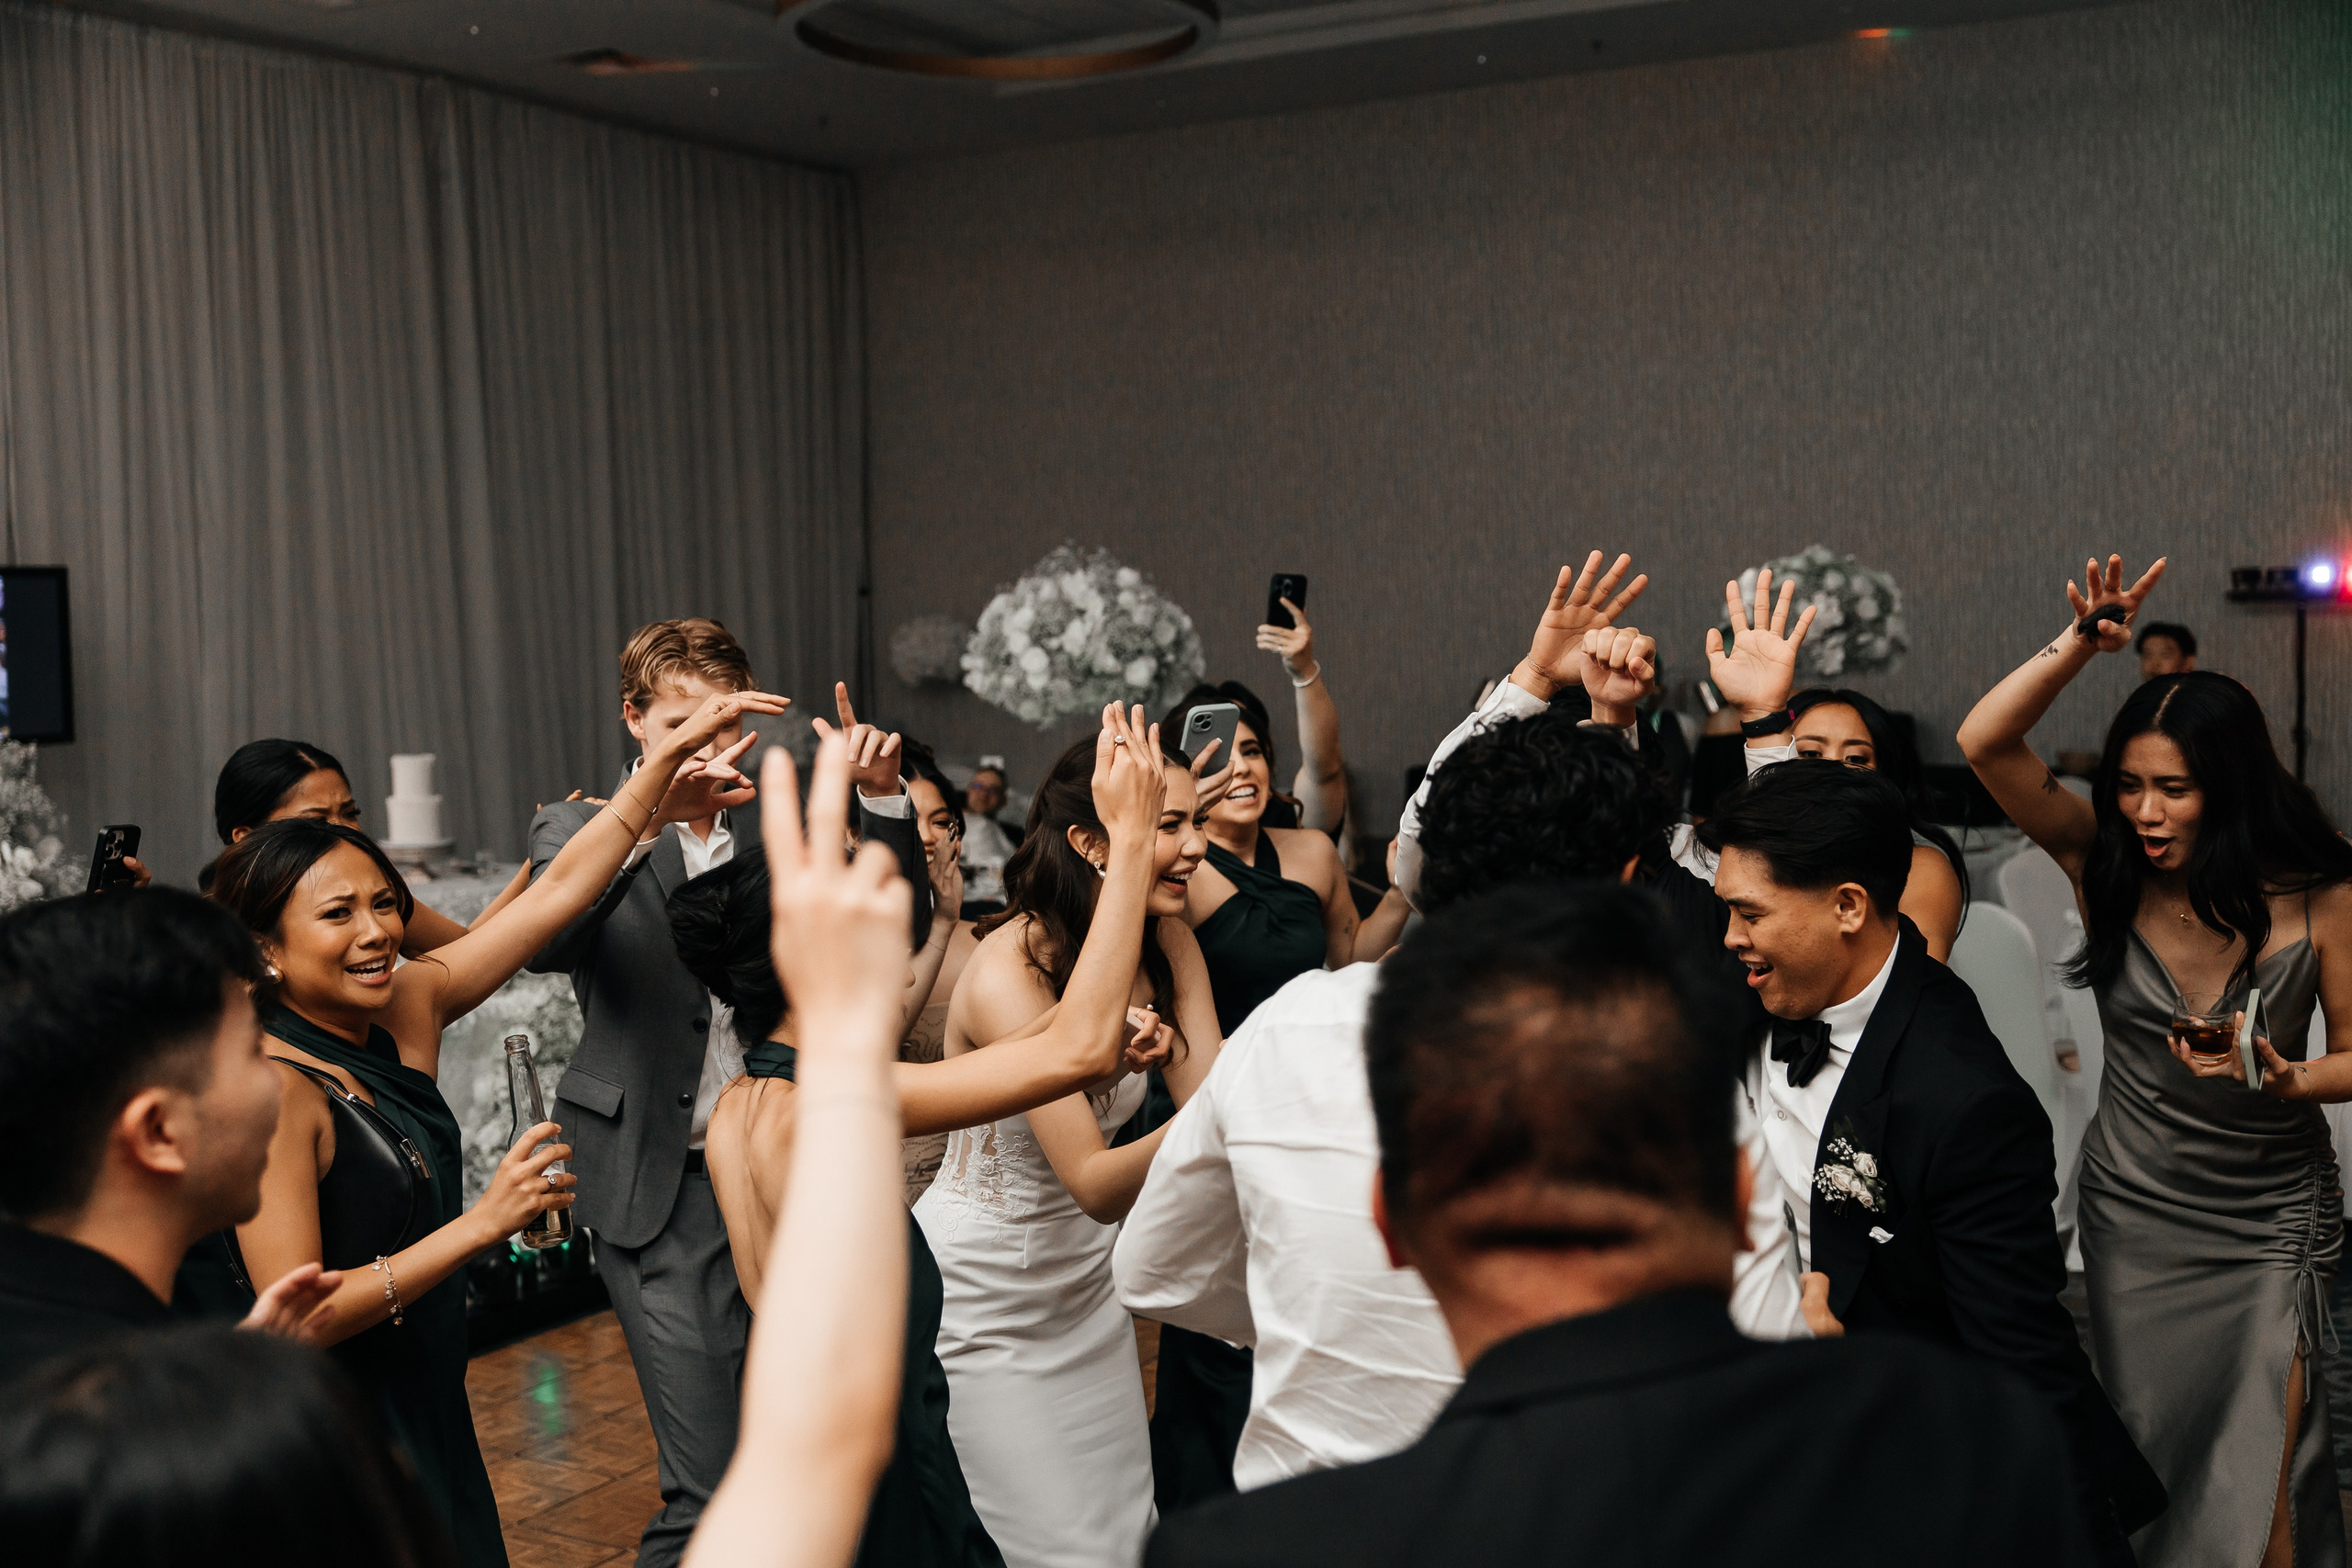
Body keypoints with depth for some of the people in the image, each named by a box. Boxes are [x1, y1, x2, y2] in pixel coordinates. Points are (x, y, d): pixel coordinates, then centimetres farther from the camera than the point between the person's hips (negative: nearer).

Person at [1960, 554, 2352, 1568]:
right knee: (2146, 1461, 14)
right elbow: (1984, 744, -19)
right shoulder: (2105, 865, -8)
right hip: (2131, 1209, 2)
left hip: (2270, 1221, -2)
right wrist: (2081, 645, -29)